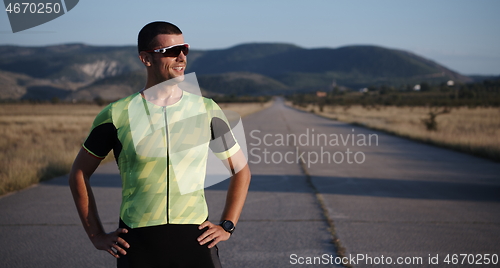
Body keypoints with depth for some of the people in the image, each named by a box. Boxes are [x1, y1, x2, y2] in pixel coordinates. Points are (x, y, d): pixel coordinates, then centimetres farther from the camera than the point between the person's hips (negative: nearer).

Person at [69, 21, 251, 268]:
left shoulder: (207, 111, 3)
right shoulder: (116, 115, -2)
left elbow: (241, 170, 13)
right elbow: (79, 173, 8)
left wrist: (226, 227, 4)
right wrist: (97, 236, 4)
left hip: (194, 240, 1)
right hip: (138, 245, -1)